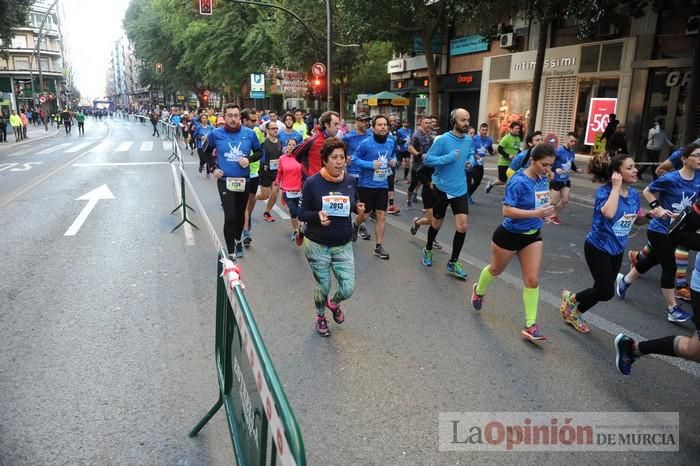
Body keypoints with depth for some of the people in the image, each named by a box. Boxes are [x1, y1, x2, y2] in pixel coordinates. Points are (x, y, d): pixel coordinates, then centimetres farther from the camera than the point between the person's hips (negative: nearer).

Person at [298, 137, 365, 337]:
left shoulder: (351, 181, -3)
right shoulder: (312, 182, -14)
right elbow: (302, 214, -8)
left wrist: (358, 209, -11)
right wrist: (317, 216, -28)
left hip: (344, 245, 3)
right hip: (317, 245, -3)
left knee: (348, 289, 0)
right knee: (323, 288, 9)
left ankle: (333, 303, 38)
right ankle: (320, 316, 43)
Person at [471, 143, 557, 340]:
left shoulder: (543, 179, -4)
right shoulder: (518, 182, -25)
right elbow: (507, 211, -30)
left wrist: (545, 212, -1)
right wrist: (535, 213, -36)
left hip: (532, 236, 5)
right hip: (510, 235, -5)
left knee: (532, 280, 1)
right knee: (496, 269, 19)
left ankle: (530, 326, 9)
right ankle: (478, 291, 51)